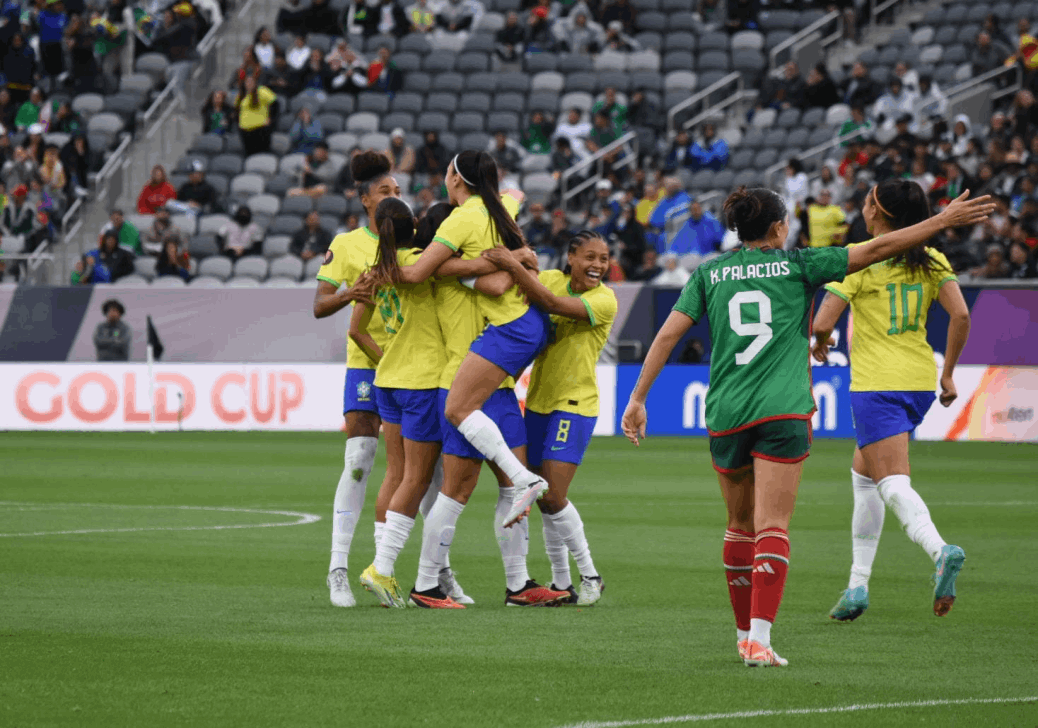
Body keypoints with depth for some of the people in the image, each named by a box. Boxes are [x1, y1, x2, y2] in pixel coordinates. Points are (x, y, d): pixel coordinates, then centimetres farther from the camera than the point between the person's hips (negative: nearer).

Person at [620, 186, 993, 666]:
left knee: (741, 526, 17)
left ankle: (745, 632, 25)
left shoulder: (709, 275, 12)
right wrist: (943, 221, 8)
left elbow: (668, 335, 6)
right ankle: (759, 639, -20)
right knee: (772, 527, -7)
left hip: (726, 412, 3)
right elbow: (876, 250, 3)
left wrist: (638, 399, 9)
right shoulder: (796, 265, 5)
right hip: (782, 411, -3)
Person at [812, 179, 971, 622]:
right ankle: (858, 585, 19)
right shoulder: (931, 260, 6)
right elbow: (960, 315, -5)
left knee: (893, 484, -13)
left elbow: (822, 325, -11)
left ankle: (939, 550, -42)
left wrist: (819, 346, 12)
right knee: (863, 474, 21)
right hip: (920, 379, 6)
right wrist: (948, 372, 5)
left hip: (876, 383, -6)